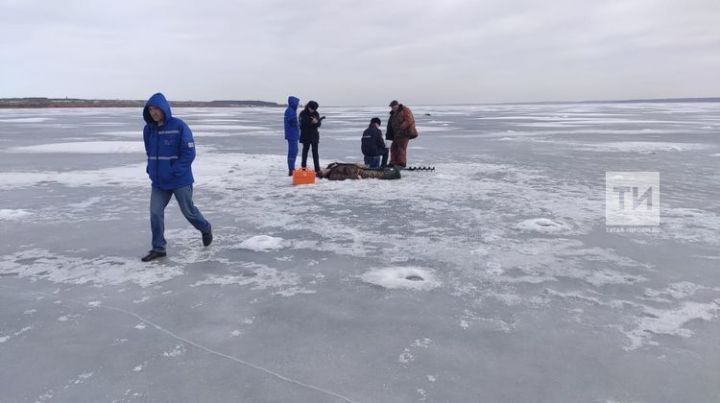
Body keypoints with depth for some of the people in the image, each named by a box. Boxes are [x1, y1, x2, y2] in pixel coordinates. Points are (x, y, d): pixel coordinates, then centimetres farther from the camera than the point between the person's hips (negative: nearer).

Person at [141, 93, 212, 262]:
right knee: (155, 212, 0)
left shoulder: (179, 126, -15)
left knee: (188, 211, 10)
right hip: (158, 181, 5)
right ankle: (158, 248, 12)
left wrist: (174, 171, -21)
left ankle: (205, 229, 38)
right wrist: (151, 168, 3)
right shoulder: (148, 129, 1)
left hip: (180, 180, -5)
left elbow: (189, 153, -17)